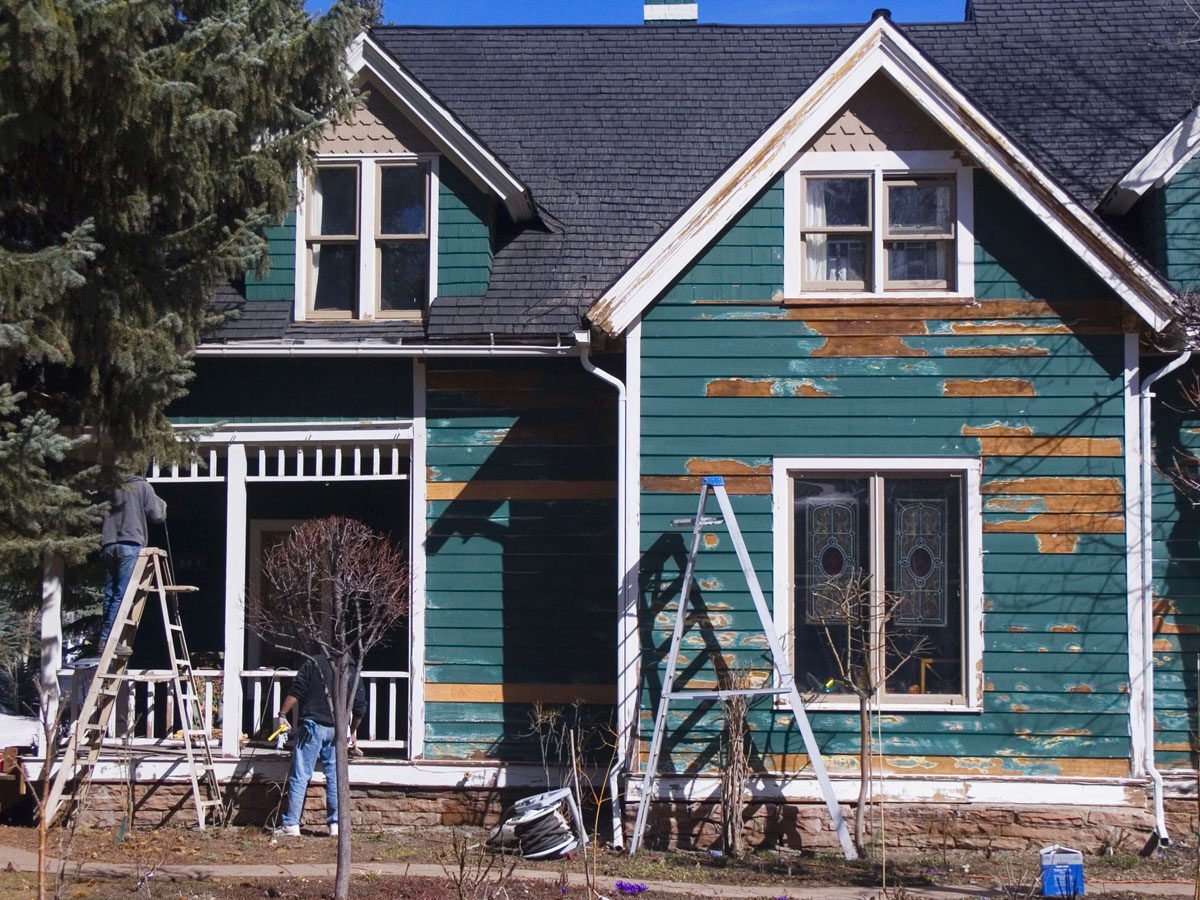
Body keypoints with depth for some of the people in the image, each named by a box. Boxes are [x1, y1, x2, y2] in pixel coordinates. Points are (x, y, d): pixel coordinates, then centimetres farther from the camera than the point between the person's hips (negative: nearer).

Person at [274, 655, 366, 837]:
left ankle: (291, 824, -4)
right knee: (335, 777, 10)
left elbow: (295, 692, -5)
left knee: (300, 776, -2)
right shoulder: (353, 672, 10)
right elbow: (360, 708, 12)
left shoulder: (313, 664, 2)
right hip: (337, 729, 3)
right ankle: (335, 824, 10)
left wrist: (282, 714, 3)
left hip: (312, 725, -3)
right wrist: (352, 732, 26)